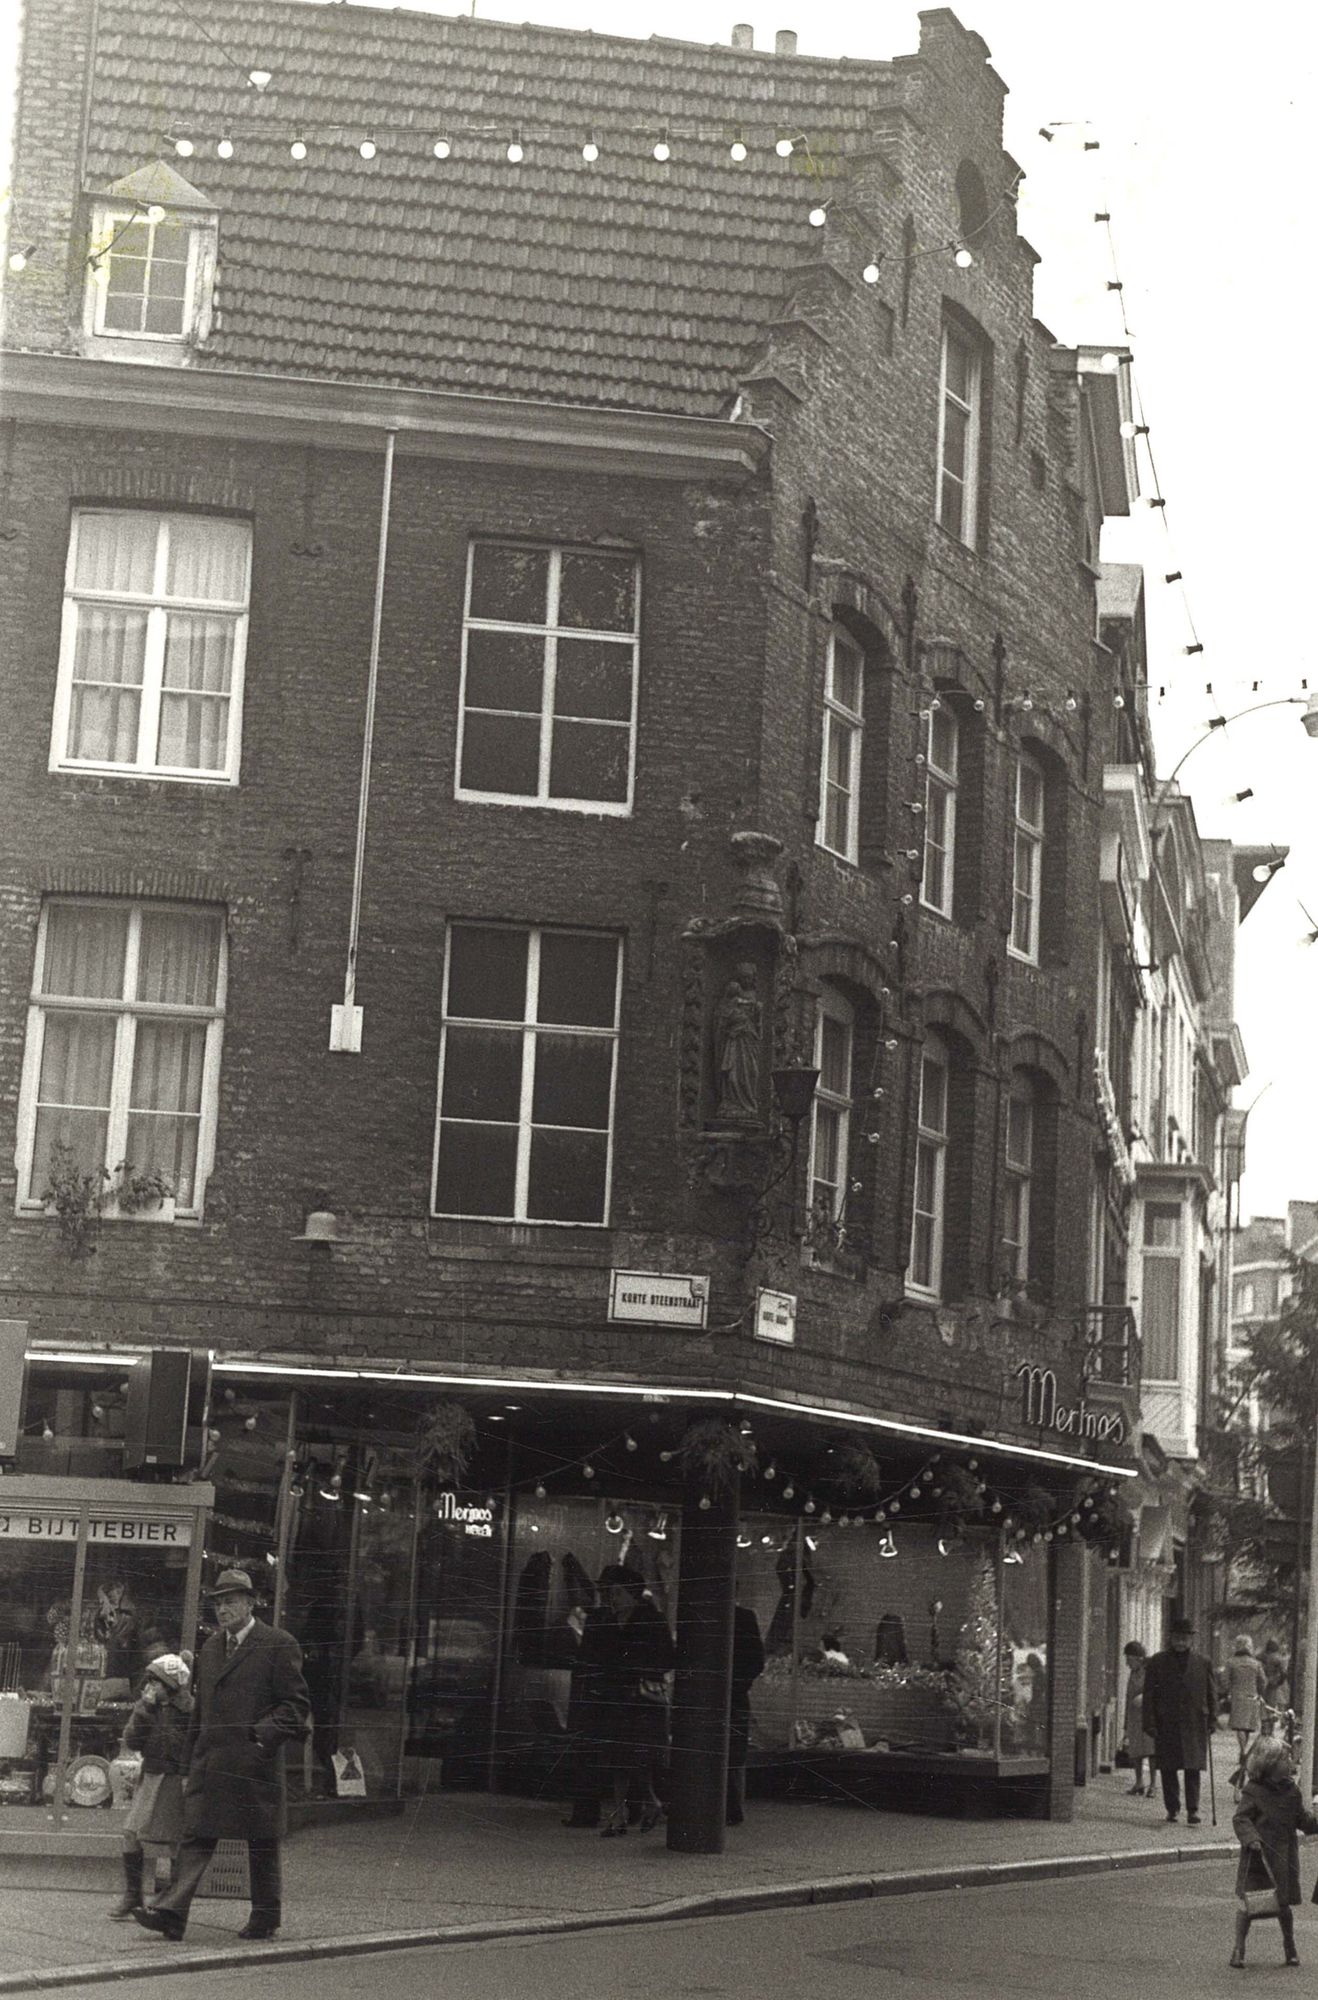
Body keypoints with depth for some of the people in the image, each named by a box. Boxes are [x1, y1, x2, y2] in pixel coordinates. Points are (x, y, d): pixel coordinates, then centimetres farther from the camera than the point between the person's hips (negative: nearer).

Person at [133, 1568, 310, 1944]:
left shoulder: (279, 1645, -3)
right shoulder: (210, 1648, 17)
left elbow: (297, 1703, -4)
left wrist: (265, 1732, -19)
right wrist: (193, 1763, 15)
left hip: (256, 1762, -5)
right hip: (209, 1764, 5)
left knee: (262, 1845, 5)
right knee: (196, 1837, -4)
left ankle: (265, 1917, 16)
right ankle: (172, 1913, -10)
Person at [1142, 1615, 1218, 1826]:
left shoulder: (1202, 1663, 7)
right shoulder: (1158, 1663, 4)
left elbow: (1212, 1694, 10)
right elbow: (1149, 1695, 3)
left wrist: (1211, 1721, 2)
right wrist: (1150, 1723, -4)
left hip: (1194, 1726, 0)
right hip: (1166, 1725, 0)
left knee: (1193, 1769, -3)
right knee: (1168, 1769, 3)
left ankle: (1193, 1810, 2)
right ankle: (1172, 1809, 13)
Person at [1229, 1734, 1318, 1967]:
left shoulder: (1291, 1791, 5)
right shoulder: (1253, 1791, -10)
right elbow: (1240, 1818, -11)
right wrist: (1251, 1838, -26)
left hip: (1284, 1857, 4)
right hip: (1257, 1858, -4)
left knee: (1284, 1904, 10)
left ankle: (1290, 1948, 30)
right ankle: (1239, 1950, 9)